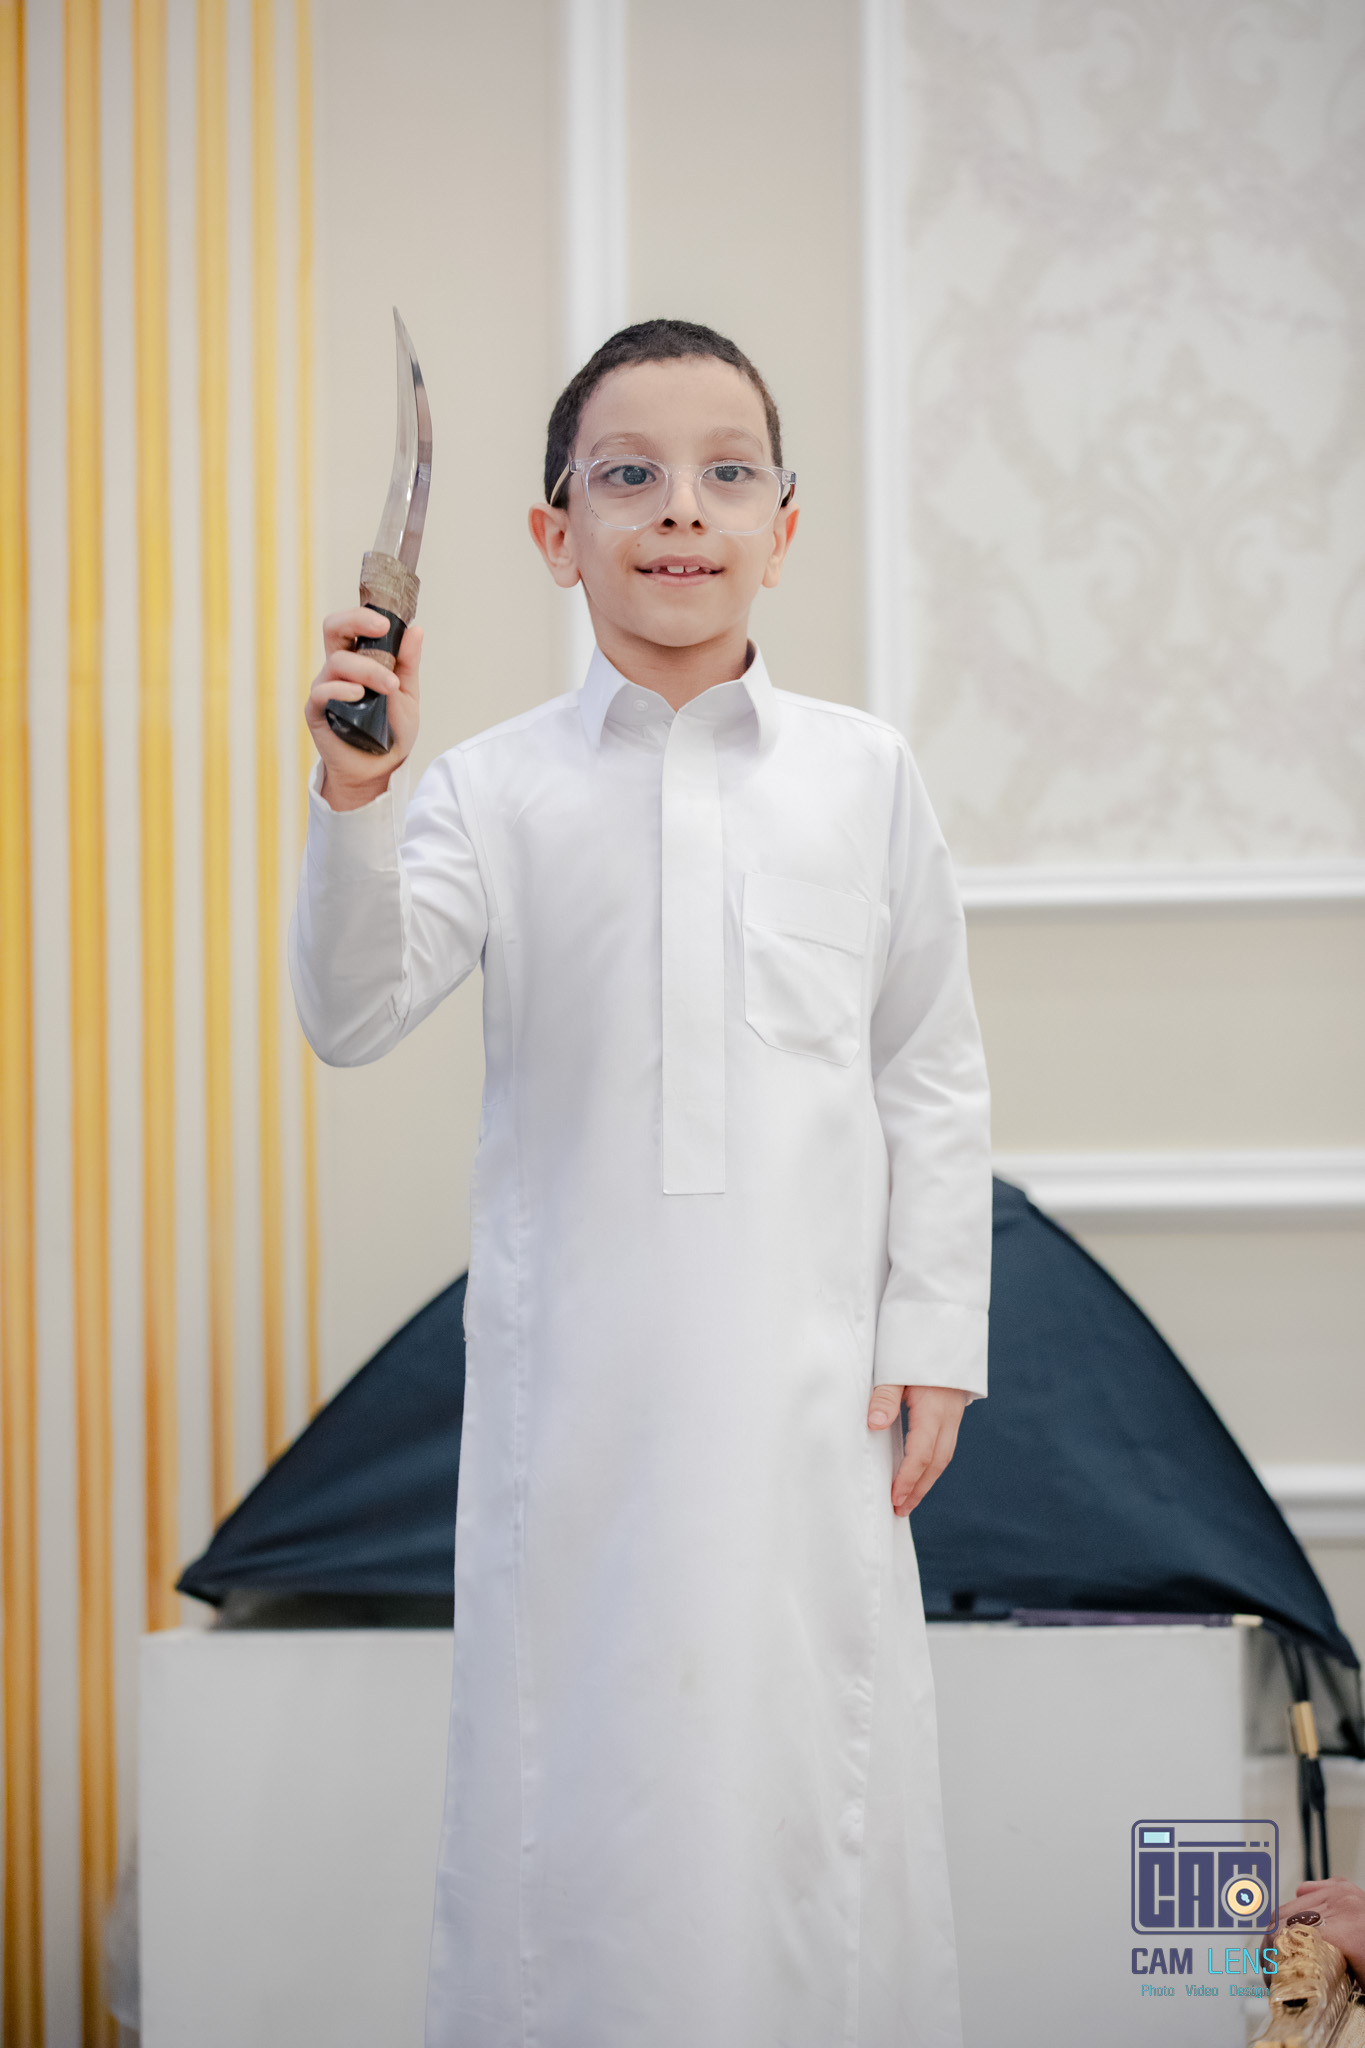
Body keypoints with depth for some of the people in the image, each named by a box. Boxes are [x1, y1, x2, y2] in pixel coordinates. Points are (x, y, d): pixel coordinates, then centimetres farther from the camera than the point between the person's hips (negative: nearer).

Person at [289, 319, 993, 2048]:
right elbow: (353, 1013, -10)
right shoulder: (497, 788, 1)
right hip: (576, 1372, 0)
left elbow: (933, 1076, 8)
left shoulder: (861, 773, 4)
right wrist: (357, 799, -24)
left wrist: (933, 1336, 4)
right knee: (581, 1753, 5)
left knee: (810, 1767, 4)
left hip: (809, 1380, 1)